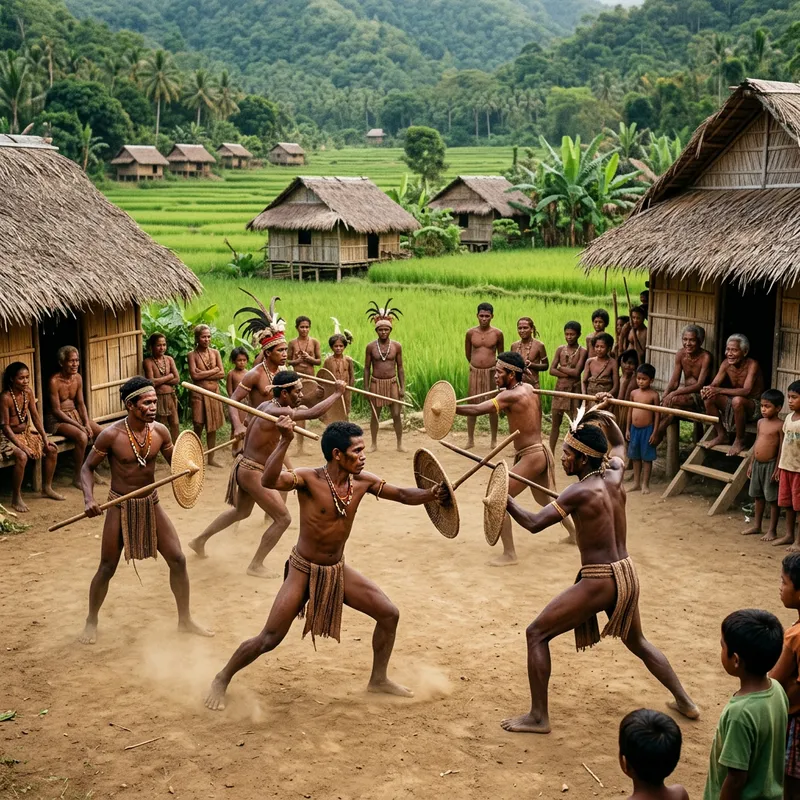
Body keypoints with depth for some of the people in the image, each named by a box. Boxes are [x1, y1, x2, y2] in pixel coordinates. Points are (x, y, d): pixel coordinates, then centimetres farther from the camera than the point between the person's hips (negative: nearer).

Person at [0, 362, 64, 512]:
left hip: (26, 432, 8)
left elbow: (35, 416, 5)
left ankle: (47, 488, 16)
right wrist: (23, 447, -26)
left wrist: (45, 438, -3)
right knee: (22, 456, -34)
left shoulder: (28, 392, -3)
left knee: (52, 450, -1)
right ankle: (16, 498, -20)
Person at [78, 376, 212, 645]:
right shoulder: (111, 435, -18)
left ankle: (185, 620, 18)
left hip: (151, 504, 4)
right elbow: (87, 468, -8)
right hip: (121, 506, -4)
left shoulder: (159, 431, -7)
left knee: (177, 560, 1)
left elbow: (175, 462, 8)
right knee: (107, 568, 4)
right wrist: (89, 499, -24)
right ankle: (91, 622, 27)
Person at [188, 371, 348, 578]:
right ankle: (256, 566, 8)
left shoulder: (266, 405, 2)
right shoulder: (277, 412, -27)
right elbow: (313, 414, -34)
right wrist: (337, 394, -23)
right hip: (252, 473, -10)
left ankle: (200, 541, 43)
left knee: (242, 512, 31)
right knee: (283, 518, -1)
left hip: (244, 466, 10)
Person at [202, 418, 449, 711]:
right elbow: (268, 481, -41)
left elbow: (402, 495, 1)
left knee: (389, 614, 4)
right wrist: (285, 442, -51)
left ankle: (378, 680, 24)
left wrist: (429, 495, -18)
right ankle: (222, 679, 19)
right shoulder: (309, 479, -24)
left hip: (338, 571, 6)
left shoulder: (362, 481, -7)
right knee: (269, 640, -6)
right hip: (303, 571, -6)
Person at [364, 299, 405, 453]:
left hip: (392, 382, 0)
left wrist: (402, 387, -1)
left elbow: (400, 368, 4)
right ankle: (374, 444, 18)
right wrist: (366, 388, -2)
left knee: (397, 414, -1)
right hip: (376, 382, 0)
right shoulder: (371, 347, -3)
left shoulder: (397, 346, -1)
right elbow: (366, 368, 2)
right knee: (375, 415, 7)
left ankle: (399, 444, 11)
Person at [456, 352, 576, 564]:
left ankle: (509, 554, -8)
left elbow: (476, 410, -29)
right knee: (545, 499, 31)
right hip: (540, 451, 10)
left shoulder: (510, 396, -19)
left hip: (531, 456, -10)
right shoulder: (528, 389, 7)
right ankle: (574, 533, 49)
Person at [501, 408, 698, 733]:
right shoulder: (613, 476, 2)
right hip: (627, 575, 8)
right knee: (637, 642, 31)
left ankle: (538, 717, 5)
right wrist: (604, 417, 25)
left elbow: (534, 523, -19)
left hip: (599, 582, -8)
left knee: (536, 634, 3)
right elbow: (619, 445, 26)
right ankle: (684, 702, 39)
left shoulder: (580, 492, -17)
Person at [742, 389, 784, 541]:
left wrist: (778, 468, -18)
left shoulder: (780, 426, -14)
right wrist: (751, 464, 16)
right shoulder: (761, 422, 8)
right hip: (758, 464, 8)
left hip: (771, 465, -8)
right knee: (758, 496, 18)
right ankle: (756, 525, 30)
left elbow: (782, 449, -14)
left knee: (773, 499, 2)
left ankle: (772, 530, 10)